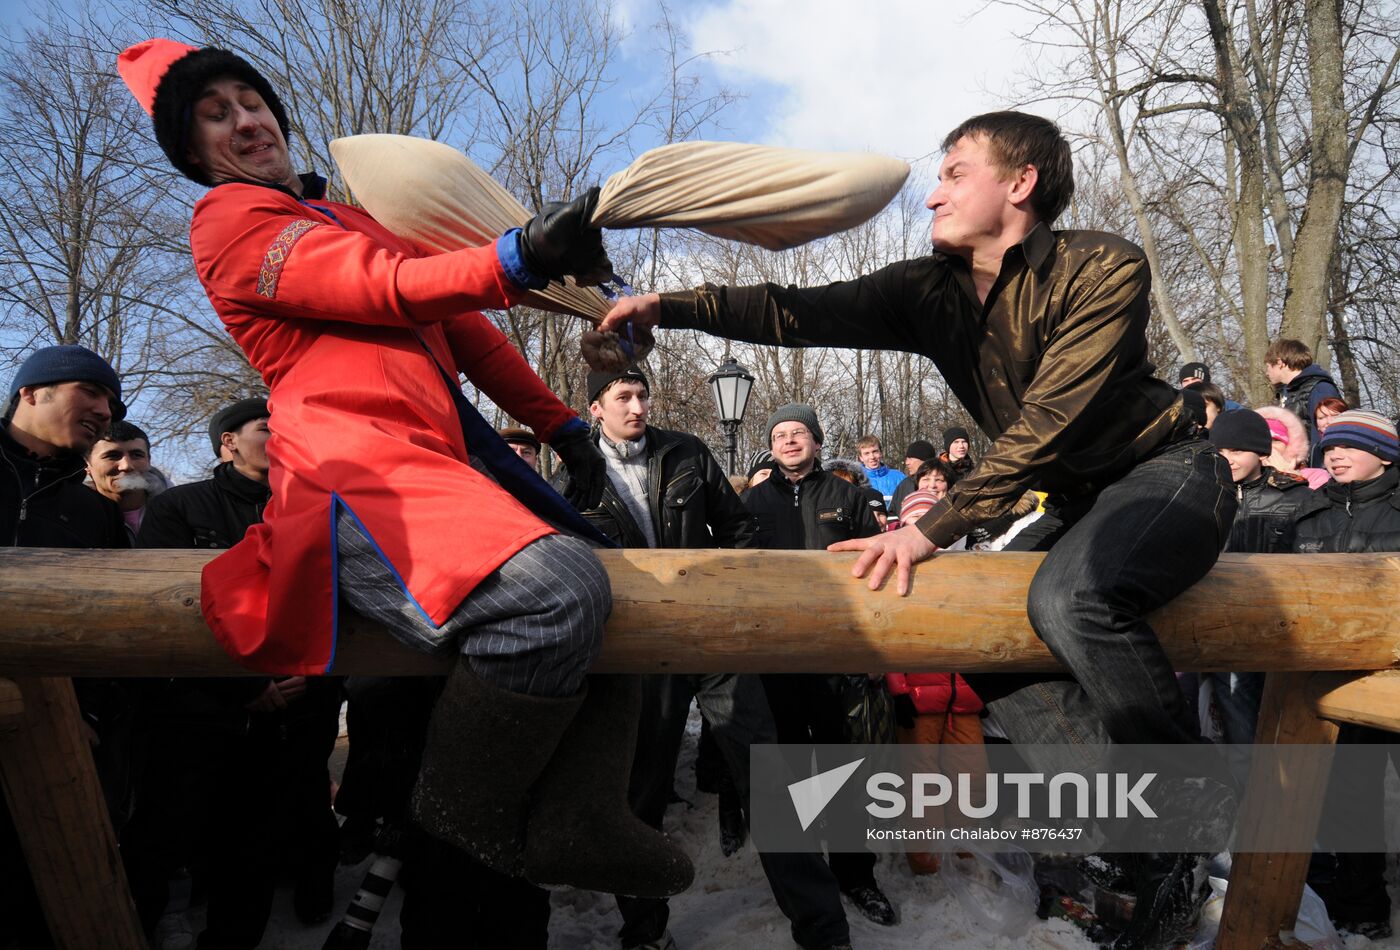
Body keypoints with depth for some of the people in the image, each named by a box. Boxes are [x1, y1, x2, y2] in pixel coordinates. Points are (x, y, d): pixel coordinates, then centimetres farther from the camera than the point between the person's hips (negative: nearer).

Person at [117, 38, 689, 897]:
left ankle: (578, 821, -6)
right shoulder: (229, 221, 8)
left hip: (448, 459, 9)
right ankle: (469, 826, -8)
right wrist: (520, 258, -24)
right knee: (556, 590, -32)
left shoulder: (354, 218, 33)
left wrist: (561, 424, 17)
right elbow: (391, 287, -9)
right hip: (356, 466, -9)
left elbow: (463, 328, 26)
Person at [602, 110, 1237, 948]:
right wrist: (672, 306, -21)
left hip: (1167, 469, -7)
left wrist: (935, 527, -32)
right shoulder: (932, 290, -1)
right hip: (1080, 499, 7)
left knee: (1071, 597, -34)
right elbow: (804, 313, -10)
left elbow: (1047, 423, -27)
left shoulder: (1103, 269, -19)